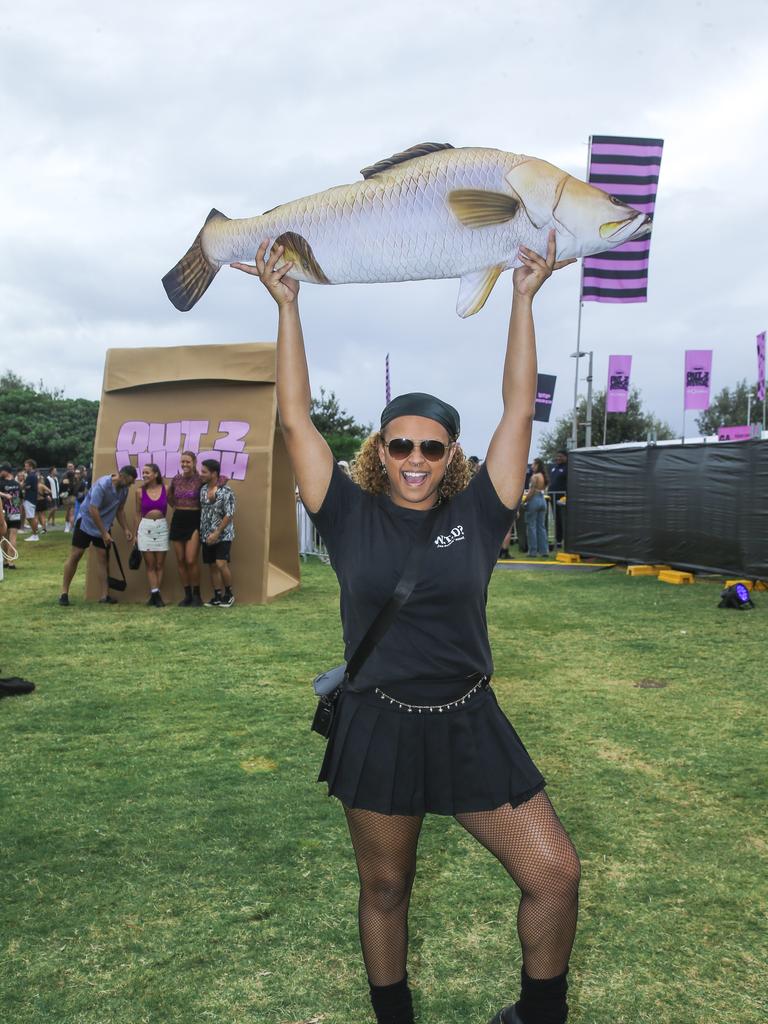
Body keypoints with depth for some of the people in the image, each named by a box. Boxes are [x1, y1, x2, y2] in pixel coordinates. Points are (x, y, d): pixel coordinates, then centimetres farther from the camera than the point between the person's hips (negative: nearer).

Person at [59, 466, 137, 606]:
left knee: (102, 558, 2)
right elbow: (93, 510, -29)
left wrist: (125, 529, 3)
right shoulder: (102, 484, -28)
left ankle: (105, 595, 3)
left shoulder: (124, 489, -5)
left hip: (103, 525, 6)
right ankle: (64, 592, 8)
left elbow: (119, 510, 10)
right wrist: (104, 533, -26)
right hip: (86, 522, -6)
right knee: (75, 556, -1)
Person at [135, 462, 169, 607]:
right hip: (146, 527, 0)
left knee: (160, 564, 3)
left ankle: (155, 595, 9)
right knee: (150, 564, 0)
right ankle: (155, 594, -1)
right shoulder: (140, 491, 1)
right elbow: (138, 514, 7)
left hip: (162, 527, 0)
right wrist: (136, 533, 6)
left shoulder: (165, 489, -1)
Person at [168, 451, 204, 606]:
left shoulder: (200, 480, -7)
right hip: (178, 520, 5)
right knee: (180, 560, 6)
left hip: (194, 520, -5)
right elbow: (169, 496, 24)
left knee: (191, 560, -10)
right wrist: (175, 506, 15)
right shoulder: (176, 479, 8)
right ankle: (187, 595, 16)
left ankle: (196, 595, 6)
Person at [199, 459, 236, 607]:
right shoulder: (203, 489, 6)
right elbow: (201, 510, 13)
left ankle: (229, 594, 2)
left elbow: (229, 515, -15)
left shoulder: (226, 491, -13)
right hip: (206, 536, 6)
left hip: (223, 535, -6)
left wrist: (217, 533, -18)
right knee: (212, 566, 8)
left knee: (221, 564, -16)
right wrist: (201, 531, 6)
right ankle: (217, 597, 16)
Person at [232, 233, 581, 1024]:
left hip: (470, 726, 1)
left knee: (556, 875, -1)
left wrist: (524, 299, -4)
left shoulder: (476, 514, -3)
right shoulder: (353, 518, -5)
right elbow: (295, 420, -6)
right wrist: (286, 306, -5)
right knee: (384, 889, 15)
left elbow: (519, 410, -4)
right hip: (377, 729, -1)